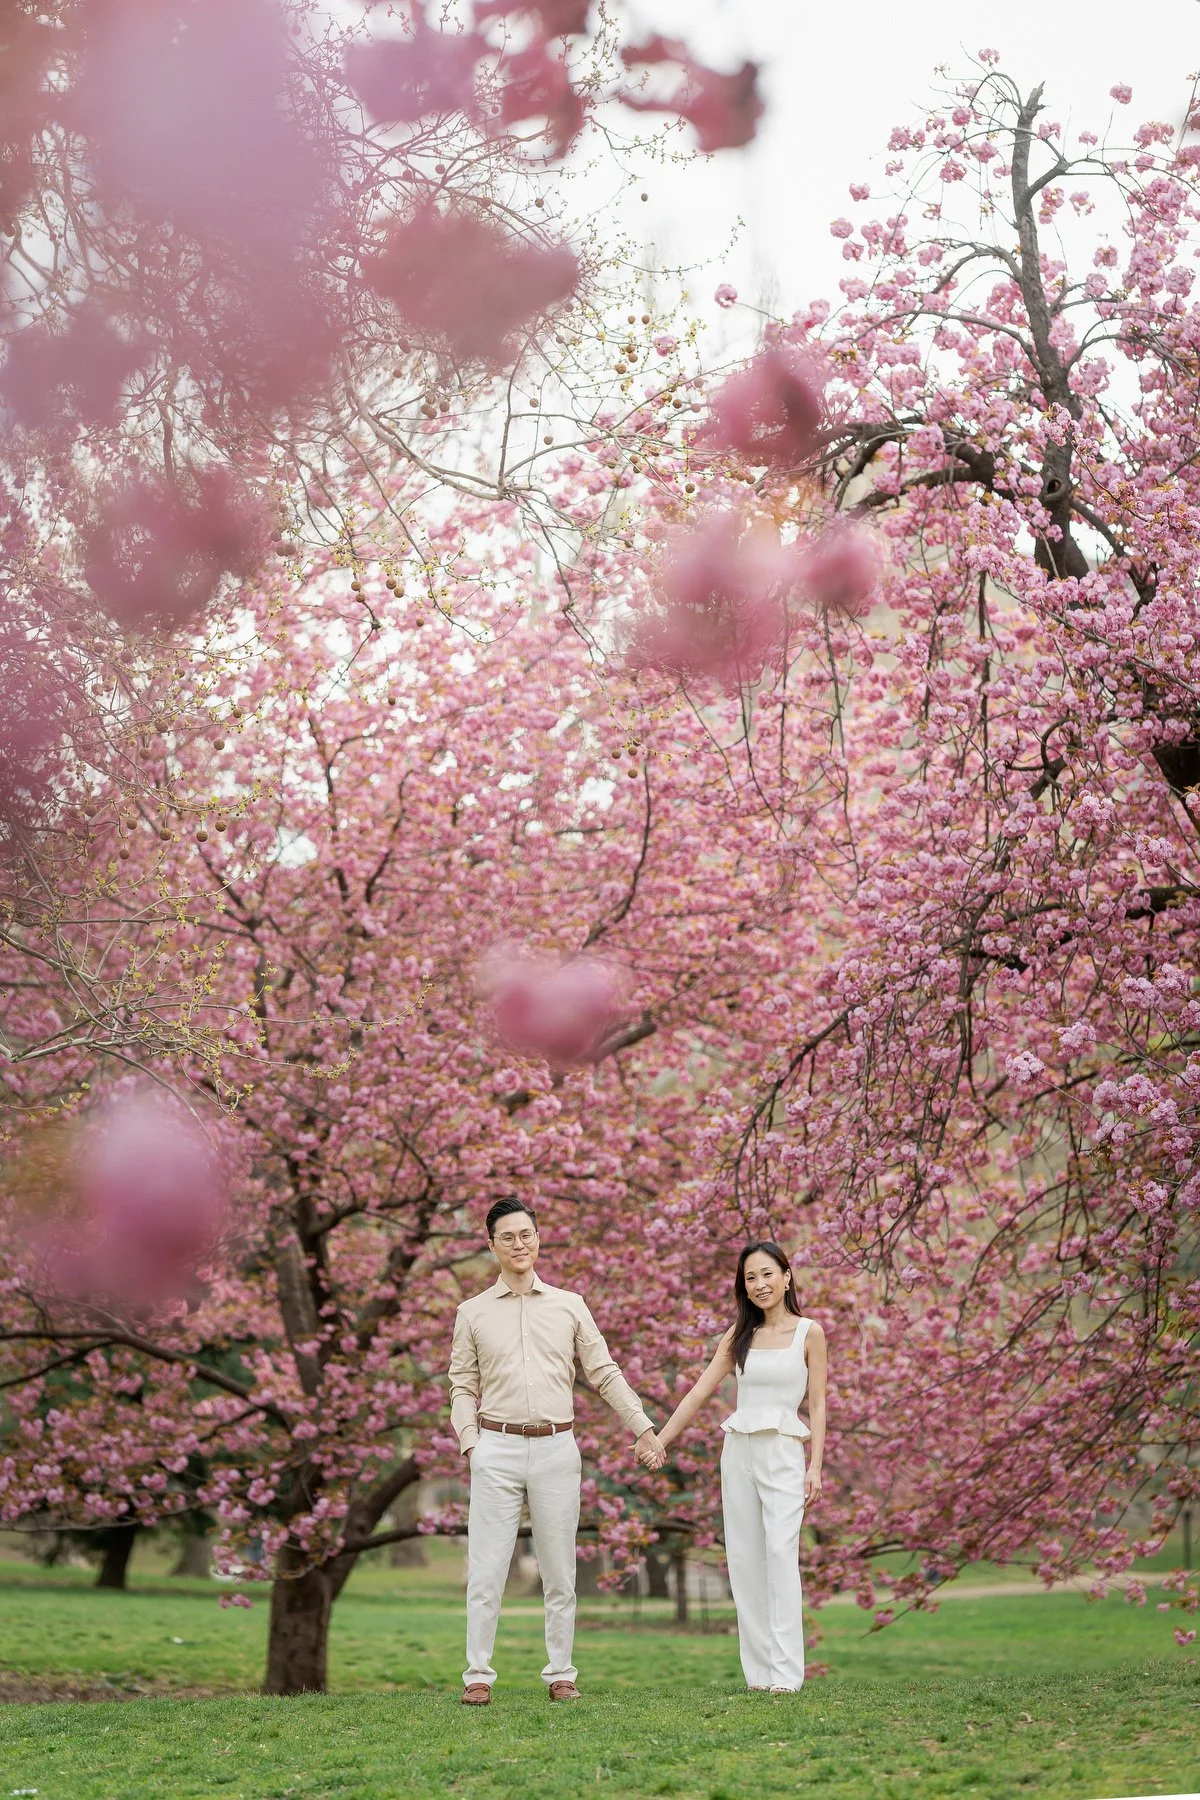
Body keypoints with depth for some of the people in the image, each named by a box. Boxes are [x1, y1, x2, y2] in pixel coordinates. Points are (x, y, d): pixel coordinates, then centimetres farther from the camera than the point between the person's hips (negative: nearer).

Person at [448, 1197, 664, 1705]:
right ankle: (478, 1676, 3)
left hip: (556, 1448, 1)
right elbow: (463, 1387, 8)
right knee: (486, 1571, -3)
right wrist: (469, 1444, -5)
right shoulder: (473, 1312, 8)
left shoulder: (568, 1306, 10)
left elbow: (605, 1373, 12)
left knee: (560, 1573, 5)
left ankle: (561, 1675, 13)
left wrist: (643, 1427, 6)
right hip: (497, 1449, -1)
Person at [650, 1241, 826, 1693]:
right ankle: (758, 1670, 7)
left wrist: (816, 1466, -8)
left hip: (783, 1452, -4)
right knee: (744, 1558, 2)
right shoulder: (739, 1335, 11)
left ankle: (786, 1672, -16)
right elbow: (700, 1392, 11)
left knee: (781, 1552, -16)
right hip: (738, 1451, 4)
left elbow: (817, 1404, 0)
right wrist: (660, 1440, 7)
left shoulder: (808, 1333, 2)